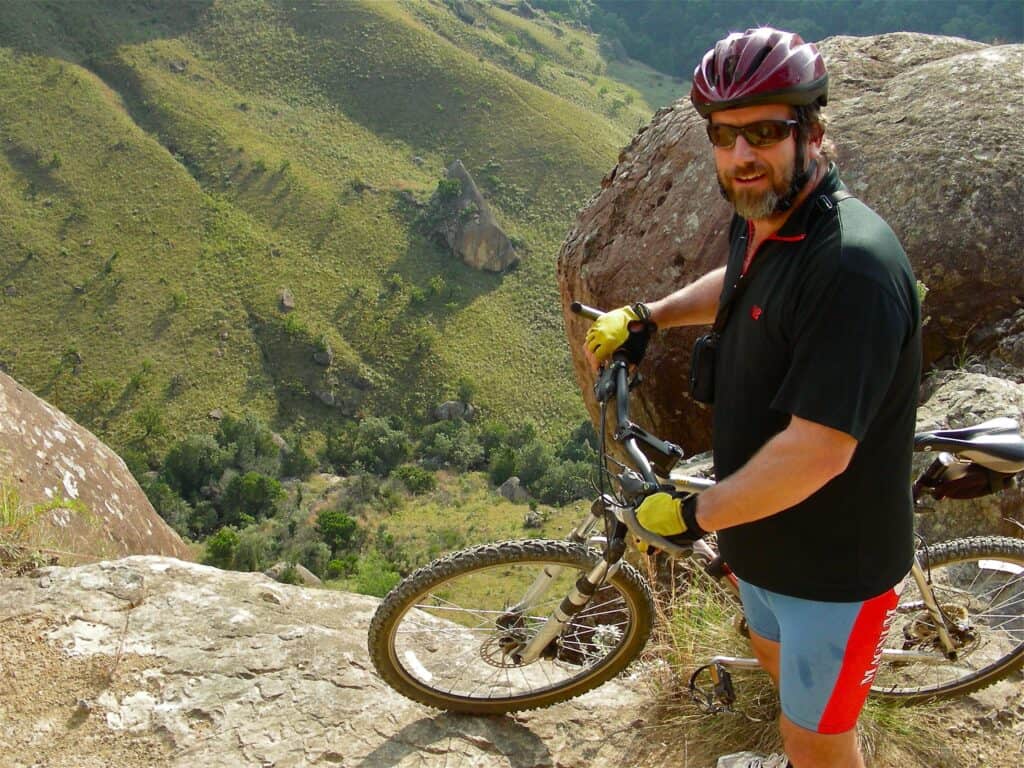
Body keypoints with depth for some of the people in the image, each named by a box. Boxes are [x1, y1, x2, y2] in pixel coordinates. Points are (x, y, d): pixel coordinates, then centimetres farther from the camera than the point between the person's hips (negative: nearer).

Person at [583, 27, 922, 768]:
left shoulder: (852, 266, -33)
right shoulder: (763, 223, -3)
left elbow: (817, 452, -35)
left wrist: (694, 514, -23)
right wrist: (645, 315, 11)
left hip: (833, 564, -9)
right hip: (769, 540, 9)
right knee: (775, 652, 33)